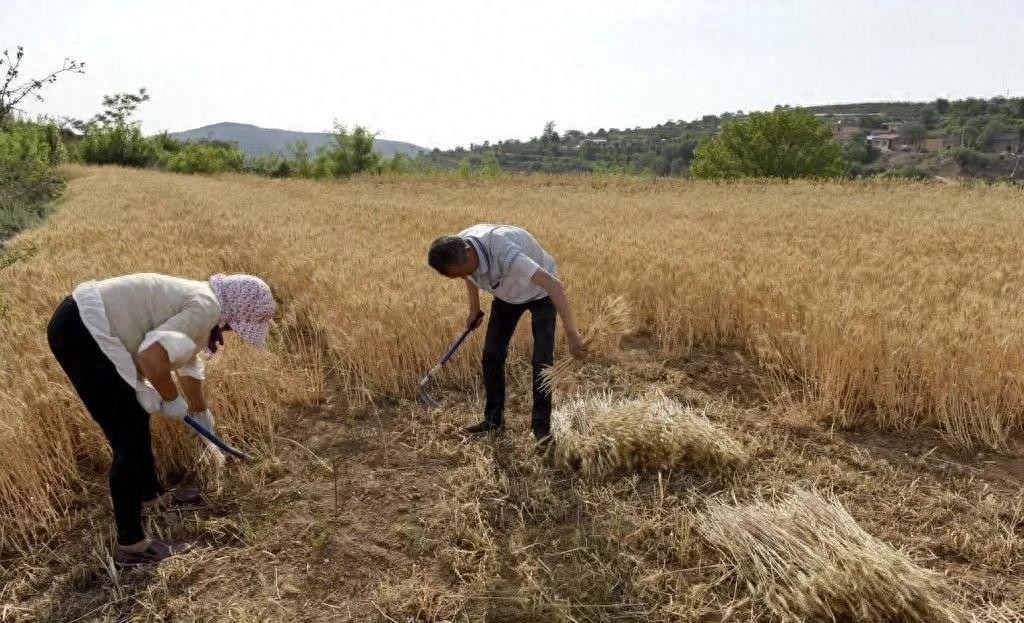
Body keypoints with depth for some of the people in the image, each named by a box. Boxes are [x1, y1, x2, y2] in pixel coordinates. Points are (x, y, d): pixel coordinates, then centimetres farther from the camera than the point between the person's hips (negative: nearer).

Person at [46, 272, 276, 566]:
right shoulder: (206, 307, -15)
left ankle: (152, 495, 42)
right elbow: (152, 355, -30)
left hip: (82, 325, 11)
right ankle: (130, 545, 4)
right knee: (130, 440, -5)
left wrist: (202, 415, 46)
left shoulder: (197, 301, 16)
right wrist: (172, 400, -10)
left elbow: (190, 367, 32)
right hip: (79, 332, -11)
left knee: (137, 419, 23)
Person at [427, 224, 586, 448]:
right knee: (492, 355, 1)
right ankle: (494, 419, 16)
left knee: (542, 360, -13)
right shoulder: (457, 249, -22)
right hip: (507, 295, 6)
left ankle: (541, 427, -1)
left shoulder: (504, 253, -44)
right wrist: (474, 309, 13)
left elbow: (553, 284, -51)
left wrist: (572, 334, -56)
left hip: (540, 293, -6)